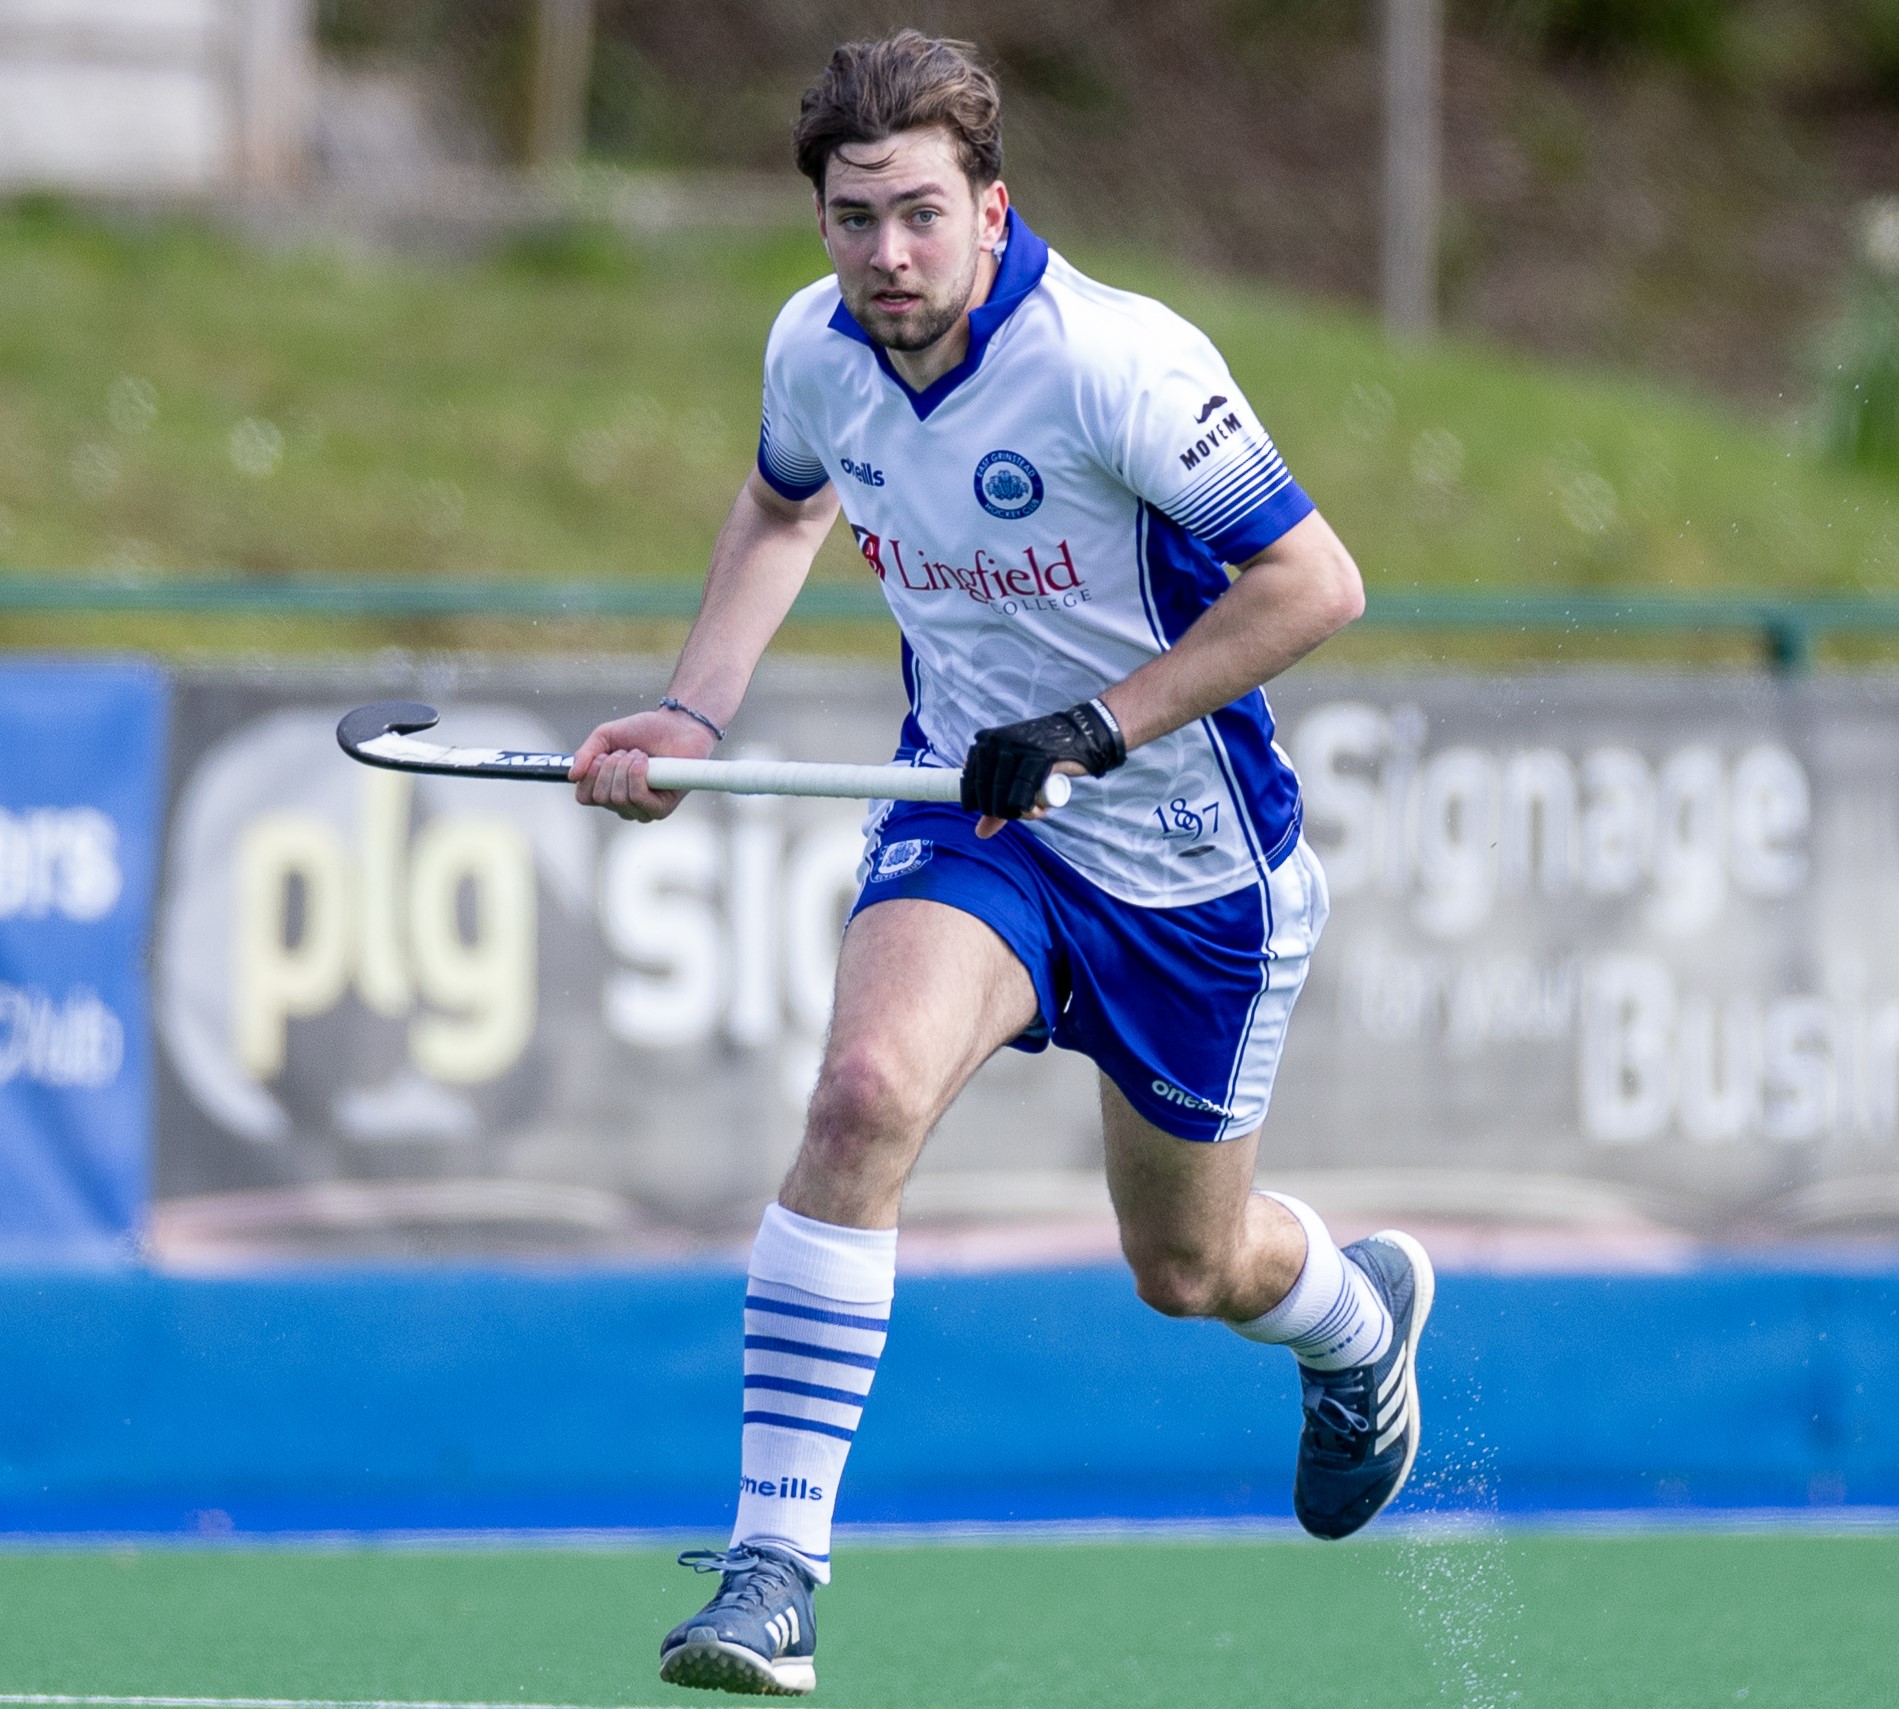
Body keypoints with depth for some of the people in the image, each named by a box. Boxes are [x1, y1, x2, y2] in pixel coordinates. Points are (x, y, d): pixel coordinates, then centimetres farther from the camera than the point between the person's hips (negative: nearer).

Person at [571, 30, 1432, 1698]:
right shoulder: (819, 347, -9)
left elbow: (1314, 579, -23)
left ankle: (1358, 1310, 54)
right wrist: (694, 713, 4)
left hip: (1187, 860, -3)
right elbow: (785, 503, 16)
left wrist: (1093, 728, -28)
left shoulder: (1116, 362, -27)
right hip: (969, 812, 3)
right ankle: (775, 1567, -27)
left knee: (1190, 1274, 14)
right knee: (867, 1090, -28)